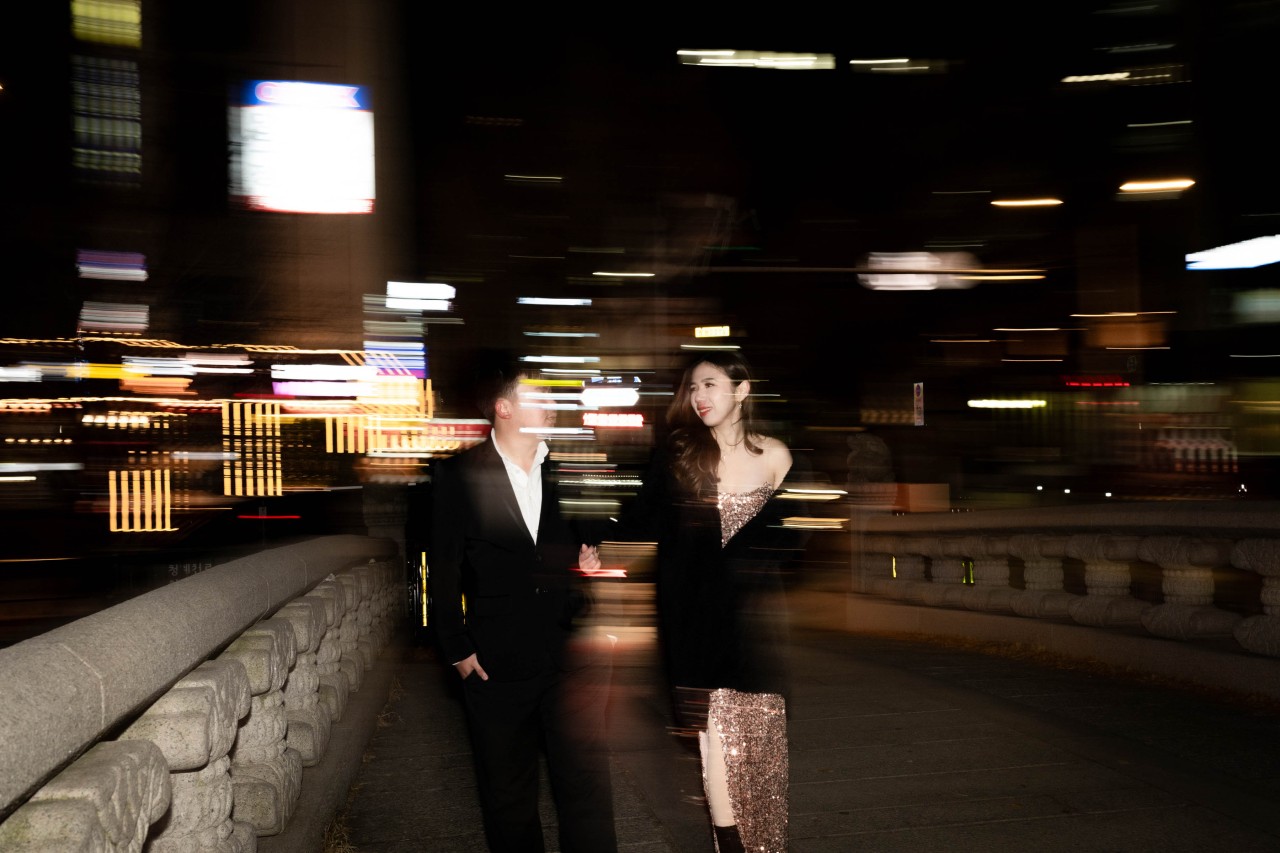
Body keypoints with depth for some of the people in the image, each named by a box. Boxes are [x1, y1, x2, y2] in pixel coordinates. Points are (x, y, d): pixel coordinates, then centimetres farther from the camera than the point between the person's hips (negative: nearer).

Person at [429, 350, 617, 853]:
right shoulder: (458, 477, -1)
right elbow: (444, 570, 1)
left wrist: (589, 558, -1)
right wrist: (456, 647, -2)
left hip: (571, 655, 2)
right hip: (497, 661, -1)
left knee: (586, 785, -1)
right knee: (507, 796, 10)